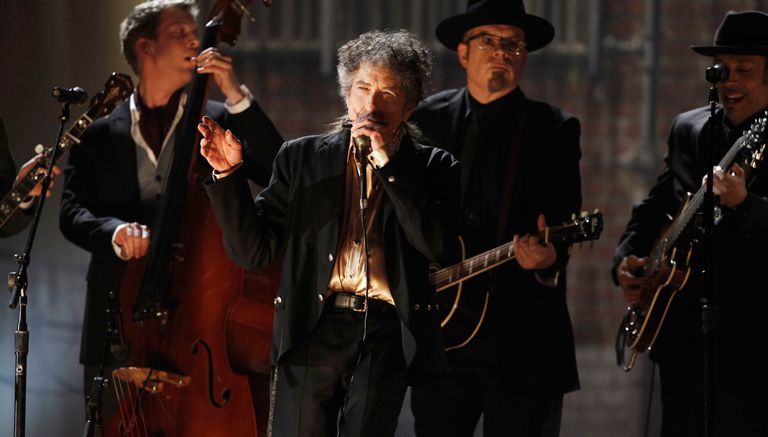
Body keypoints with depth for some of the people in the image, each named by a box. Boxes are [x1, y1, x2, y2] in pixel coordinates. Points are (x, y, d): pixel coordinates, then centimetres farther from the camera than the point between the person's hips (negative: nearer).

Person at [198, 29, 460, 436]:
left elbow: (440, 247, -8)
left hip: (385, 338, -1)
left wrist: (389, 163, -10)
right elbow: (252, 250, 7)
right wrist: (228, 174, -8)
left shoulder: (431, 168, 9)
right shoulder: (301, 157, 12)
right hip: (312, 332, 1)